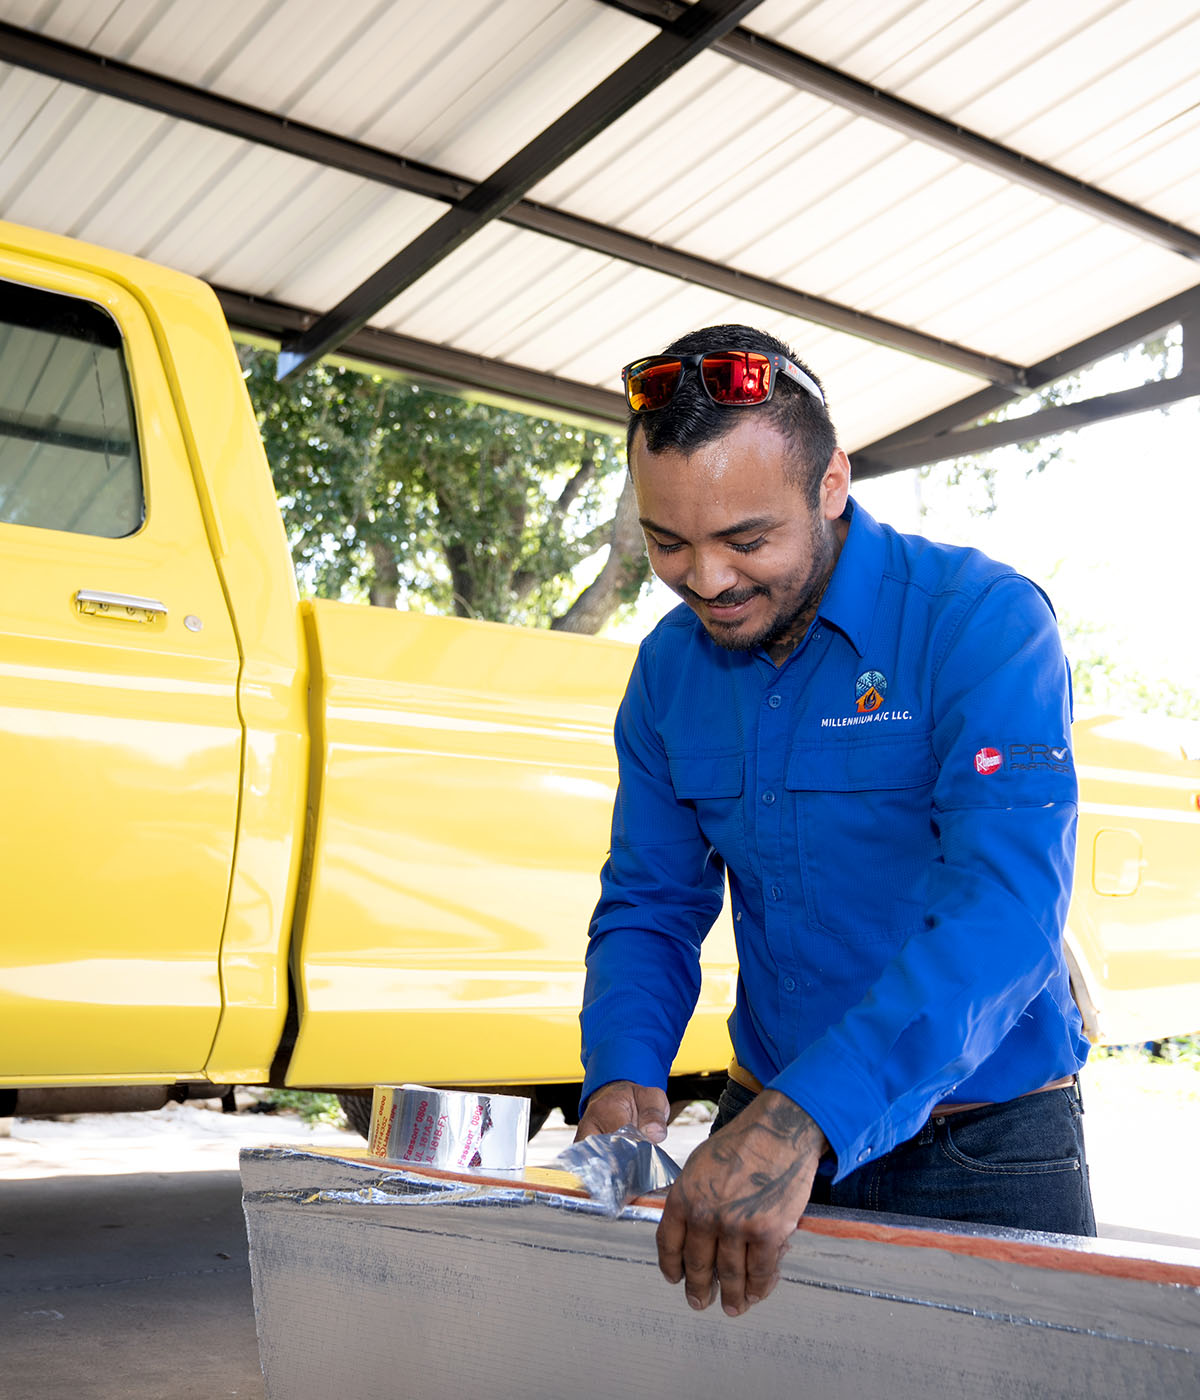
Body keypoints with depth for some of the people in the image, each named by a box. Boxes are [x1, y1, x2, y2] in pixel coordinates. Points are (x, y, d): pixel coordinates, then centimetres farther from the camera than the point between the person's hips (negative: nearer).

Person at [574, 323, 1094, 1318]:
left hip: (985, 1152, -4)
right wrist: (622, 1076, -16)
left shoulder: (981, 621, -18)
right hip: (772, 1123, 5)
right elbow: (650, 906, 4)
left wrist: (802, 1120, -41)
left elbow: (1007, 900, -30)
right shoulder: (670, 668, 0)